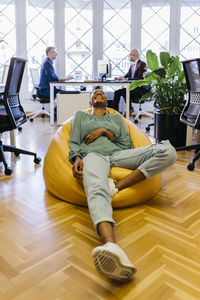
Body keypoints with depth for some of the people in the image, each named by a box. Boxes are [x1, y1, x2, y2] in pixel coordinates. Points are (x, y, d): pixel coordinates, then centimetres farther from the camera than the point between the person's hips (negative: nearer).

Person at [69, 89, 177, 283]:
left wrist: (106, 131, 4)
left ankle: (116, 186, -34)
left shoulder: (116, 118, 33)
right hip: (94, 155, -3)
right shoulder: (80, 116, 31)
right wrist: (77, 159, -6)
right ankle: (110, 245, -71)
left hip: (119, 154, 3)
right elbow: (73, 143, 17)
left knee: (168, 150, -23)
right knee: (96, 190, -42)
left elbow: (127, 143, 19)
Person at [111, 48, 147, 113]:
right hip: (133, 87, 9)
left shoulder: (142, 64, -10)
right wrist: (119, 78, -4)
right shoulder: (132, 66, 16)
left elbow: (140, 78, -20)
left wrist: (126, 79, -23)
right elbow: (127, 76, 18)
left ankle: (130, 109, -16)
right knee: (117, 92, -5)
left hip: (141, 89, -8)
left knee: (124, 91, -29)